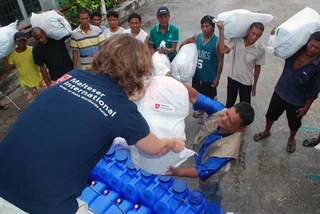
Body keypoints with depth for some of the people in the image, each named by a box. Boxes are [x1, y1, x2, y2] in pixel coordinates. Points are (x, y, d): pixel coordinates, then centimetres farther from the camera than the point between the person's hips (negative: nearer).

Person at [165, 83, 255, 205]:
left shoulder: (227, 149, -44)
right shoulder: (220, 110, -32)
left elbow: (204, 172, -35)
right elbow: (195, 97, -37)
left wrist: (176, 172, -44)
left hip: (210, 176, -7)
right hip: (202, 157, 7)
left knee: (210, 199, 27)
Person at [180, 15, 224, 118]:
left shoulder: (217, 42, -18)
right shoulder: (196, 37, -5)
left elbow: (220, 61, -14)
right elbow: (184, 44, 13)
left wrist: (217, 78, -14)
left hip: (209, 76, -4)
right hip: (197, 74, 5)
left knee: (209, 97, 12)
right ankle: (200, 108, 48)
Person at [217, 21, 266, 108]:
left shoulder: (260, 49, -15)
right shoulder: (236, 39, -16)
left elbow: (257, 67, -3)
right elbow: (222, 50, -27)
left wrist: (254, 85, 5)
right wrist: (221, 31, -30)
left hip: (246, 82, -1)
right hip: (232, 78, 1)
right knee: (229, 104, 19)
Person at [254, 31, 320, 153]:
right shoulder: (295, 49, -15)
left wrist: (306, 106, -9)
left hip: (297, 101, -3)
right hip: (280, 92, 3)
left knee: (294, 123, 22)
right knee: (271, 115, 23)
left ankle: (291, 139, 53)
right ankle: (266, 132, 52)